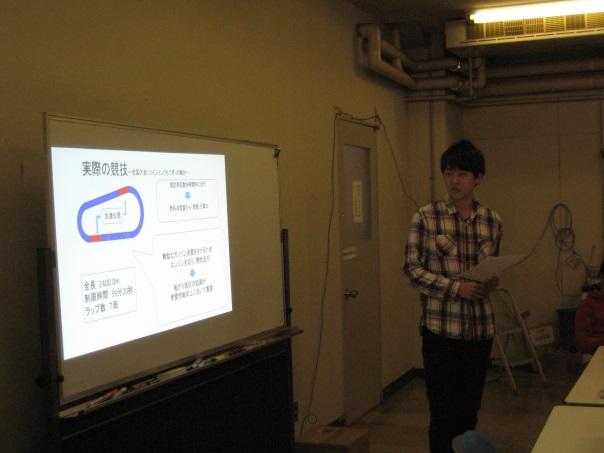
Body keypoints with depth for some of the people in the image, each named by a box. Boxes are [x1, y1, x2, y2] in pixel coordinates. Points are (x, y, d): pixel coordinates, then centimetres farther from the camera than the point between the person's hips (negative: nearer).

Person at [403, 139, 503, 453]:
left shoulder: (492, 221, 5)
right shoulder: (425, 218, -7)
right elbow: (413, 270, -8)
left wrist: (492, 283, -7)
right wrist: (457, 288, -19)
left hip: (480, 328, 4)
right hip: (441, 329, -4)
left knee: (470, 409, 14)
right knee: (443, 411, 2)